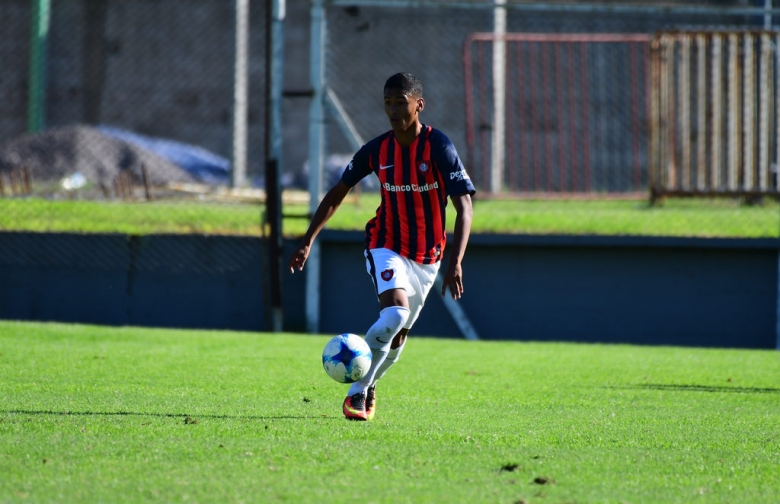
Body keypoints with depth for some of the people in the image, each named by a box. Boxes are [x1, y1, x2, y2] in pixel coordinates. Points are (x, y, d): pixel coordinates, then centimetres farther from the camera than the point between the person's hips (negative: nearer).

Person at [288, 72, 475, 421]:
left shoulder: (438, 147, -15)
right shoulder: (377, 150, -6)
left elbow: (464, 207, -19)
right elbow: (337, 193, 7)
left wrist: (455, 262, -31)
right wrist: (308, 241, 0)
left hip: (426, 257, 0)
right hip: (386, 246, 0)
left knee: (397, 337, 8)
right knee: (394, 313, -26)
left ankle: (367, 387, 33)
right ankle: (358, 392, -20)